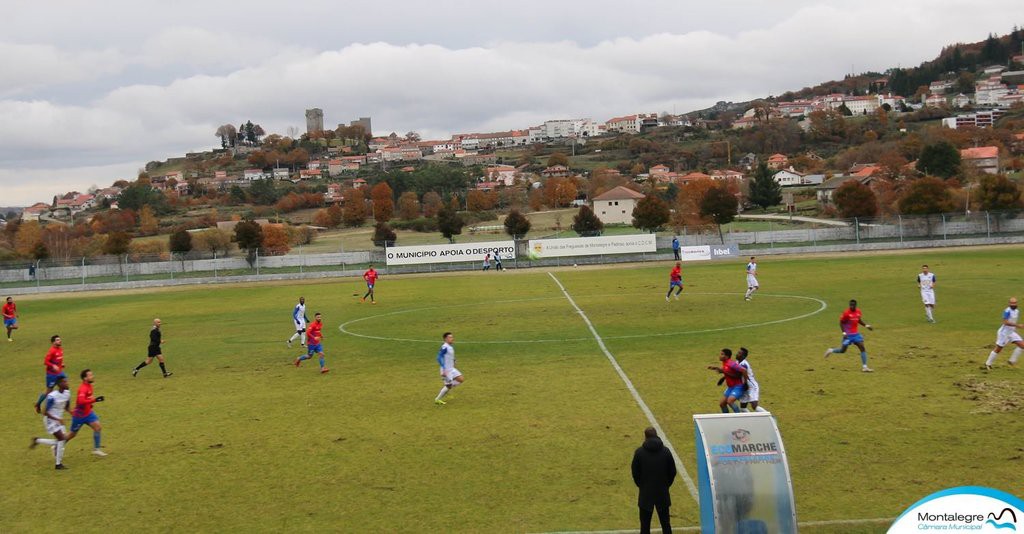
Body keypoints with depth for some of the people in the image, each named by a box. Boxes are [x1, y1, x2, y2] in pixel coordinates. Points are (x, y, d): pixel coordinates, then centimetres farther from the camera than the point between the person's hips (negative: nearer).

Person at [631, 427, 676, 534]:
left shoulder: (639, 452, -9)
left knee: (645, 525, 7)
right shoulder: (666, 451, -5)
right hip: (663, 493, 2)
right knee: (665, 524, 12)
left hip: (646, 493, -2)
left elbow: (635, 473, -3)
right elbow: (672, 472, 0)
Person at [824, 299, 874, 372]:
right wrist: (844, 333, -19)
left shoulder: (858, 312, 3)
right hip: (848, 335, -5)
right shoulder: (846, 312, -16)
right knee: (843, 350, -1)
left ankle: (864, 367, -4)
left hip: (856, 334, 5)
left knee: (862, 348, -5)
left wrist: (866, 325, 6)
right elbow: (841, 323, -11)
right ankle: (831, 350, 30)